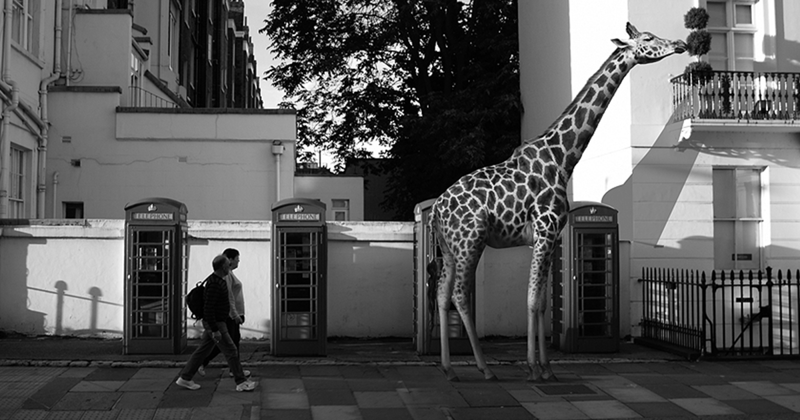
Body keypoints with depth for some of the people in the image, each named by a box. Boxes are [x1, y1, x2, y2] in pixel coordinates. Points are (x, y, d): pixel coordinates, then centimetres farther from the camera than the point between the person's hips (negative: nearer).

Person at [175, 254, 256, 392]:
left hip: (214, 323, 10)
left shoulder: (217, 280, 10)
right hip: (215, 324, -10)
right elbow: (208, 308, -25)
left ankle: (185, 378, 20)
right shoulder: (214, 283, -22)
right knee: (231, 351, -4)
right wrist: (215, 330, -25)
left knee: (203, 351, 14)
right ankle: (241, 382, 3)